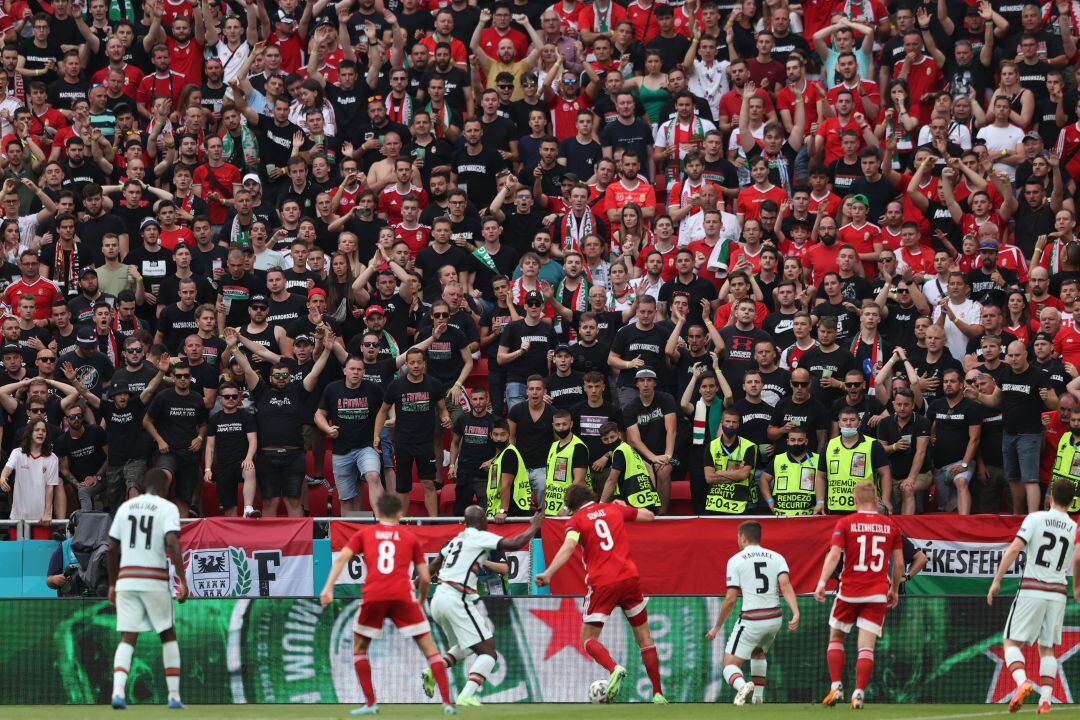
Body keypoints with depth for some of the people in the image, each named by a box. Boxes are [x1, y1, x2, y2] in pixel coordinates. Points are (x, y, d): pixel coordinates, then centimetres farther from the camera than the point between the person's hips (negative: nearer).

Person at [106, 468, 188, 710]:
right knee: (168, 636, 13)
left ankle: (118, 691, -21)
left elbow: (112, 547, 12)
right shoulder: (168, 508, -1)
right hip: (155, 580, -3)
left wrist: (112, 584, 20)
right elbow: (172, 543, -15)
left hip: (126, 579, 3)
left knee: (127, 638, 0)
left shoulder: (125, 507, 12)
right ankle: (174, 696, 10)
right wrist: (182, 580, -16)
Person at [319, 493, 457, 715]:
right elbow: (425, 577, 14)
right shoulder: (410, 537, 19)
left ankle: (370, 703, 14)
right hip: (403, 595, 0)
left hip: (373, 596, 0)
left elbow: (343, 557, 4)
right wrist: (421, 600, 33)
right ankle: (447, 703, -4)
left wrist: (328, 587, -5)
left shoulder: (364, 533, 20)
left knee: (359, 647, 22)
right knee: (429, 648, 6)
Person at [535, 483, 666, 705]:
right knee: (643, 636, 15)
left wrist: (548, 573, -24)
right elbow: (648, 515, 28)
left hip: (602, 584, -3)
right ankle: (658, 694, 12)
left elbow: (569, 546, -16)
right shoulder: (614, 509, 15)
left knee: (589, 639, 8)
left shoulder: (577, 520, 3)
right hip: (629, 578, 3)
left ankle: (614, 669, -23)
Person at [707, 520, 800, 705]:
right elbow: (785, 585, -9)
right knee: (758, 653, 34)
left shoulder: (735, 560, -1)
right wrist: (796, 614, -18)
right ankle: (758, 697, 27)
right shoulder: (776, 557, 8)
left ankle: (742, 685, -32)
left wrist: (716, 627, 7)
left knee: (730, 666, 0)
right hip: (775, 618, 5)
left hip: (751, 620, -5)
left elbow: (730, 599, -4)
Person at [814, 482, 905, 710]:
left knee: (836, 638, 16)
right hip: (877, 594, 1)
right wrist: (894, 590, 20)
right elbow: (899, 563, 8)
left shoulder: (845, 523, -1)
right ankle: (859, 693, -11)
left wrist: (822, 583, -16)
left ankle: (836, 687, 4)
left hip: (849, 592, -1)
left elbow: (834, 554, -12)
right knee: (866, 646, 0)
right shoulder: (891, 526, 6)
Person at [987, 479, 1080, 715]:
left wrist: (997, 580, -7)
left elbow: (1014, 549, -11)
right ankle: (1045, 699, 3)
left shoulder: (1035, 518, -2)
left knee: (1012, 642, 0)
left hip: (1032, 588, -3)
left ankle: (1022, 682, -25)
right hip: (1058, 592, 3)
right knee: (1047, 648, 14)